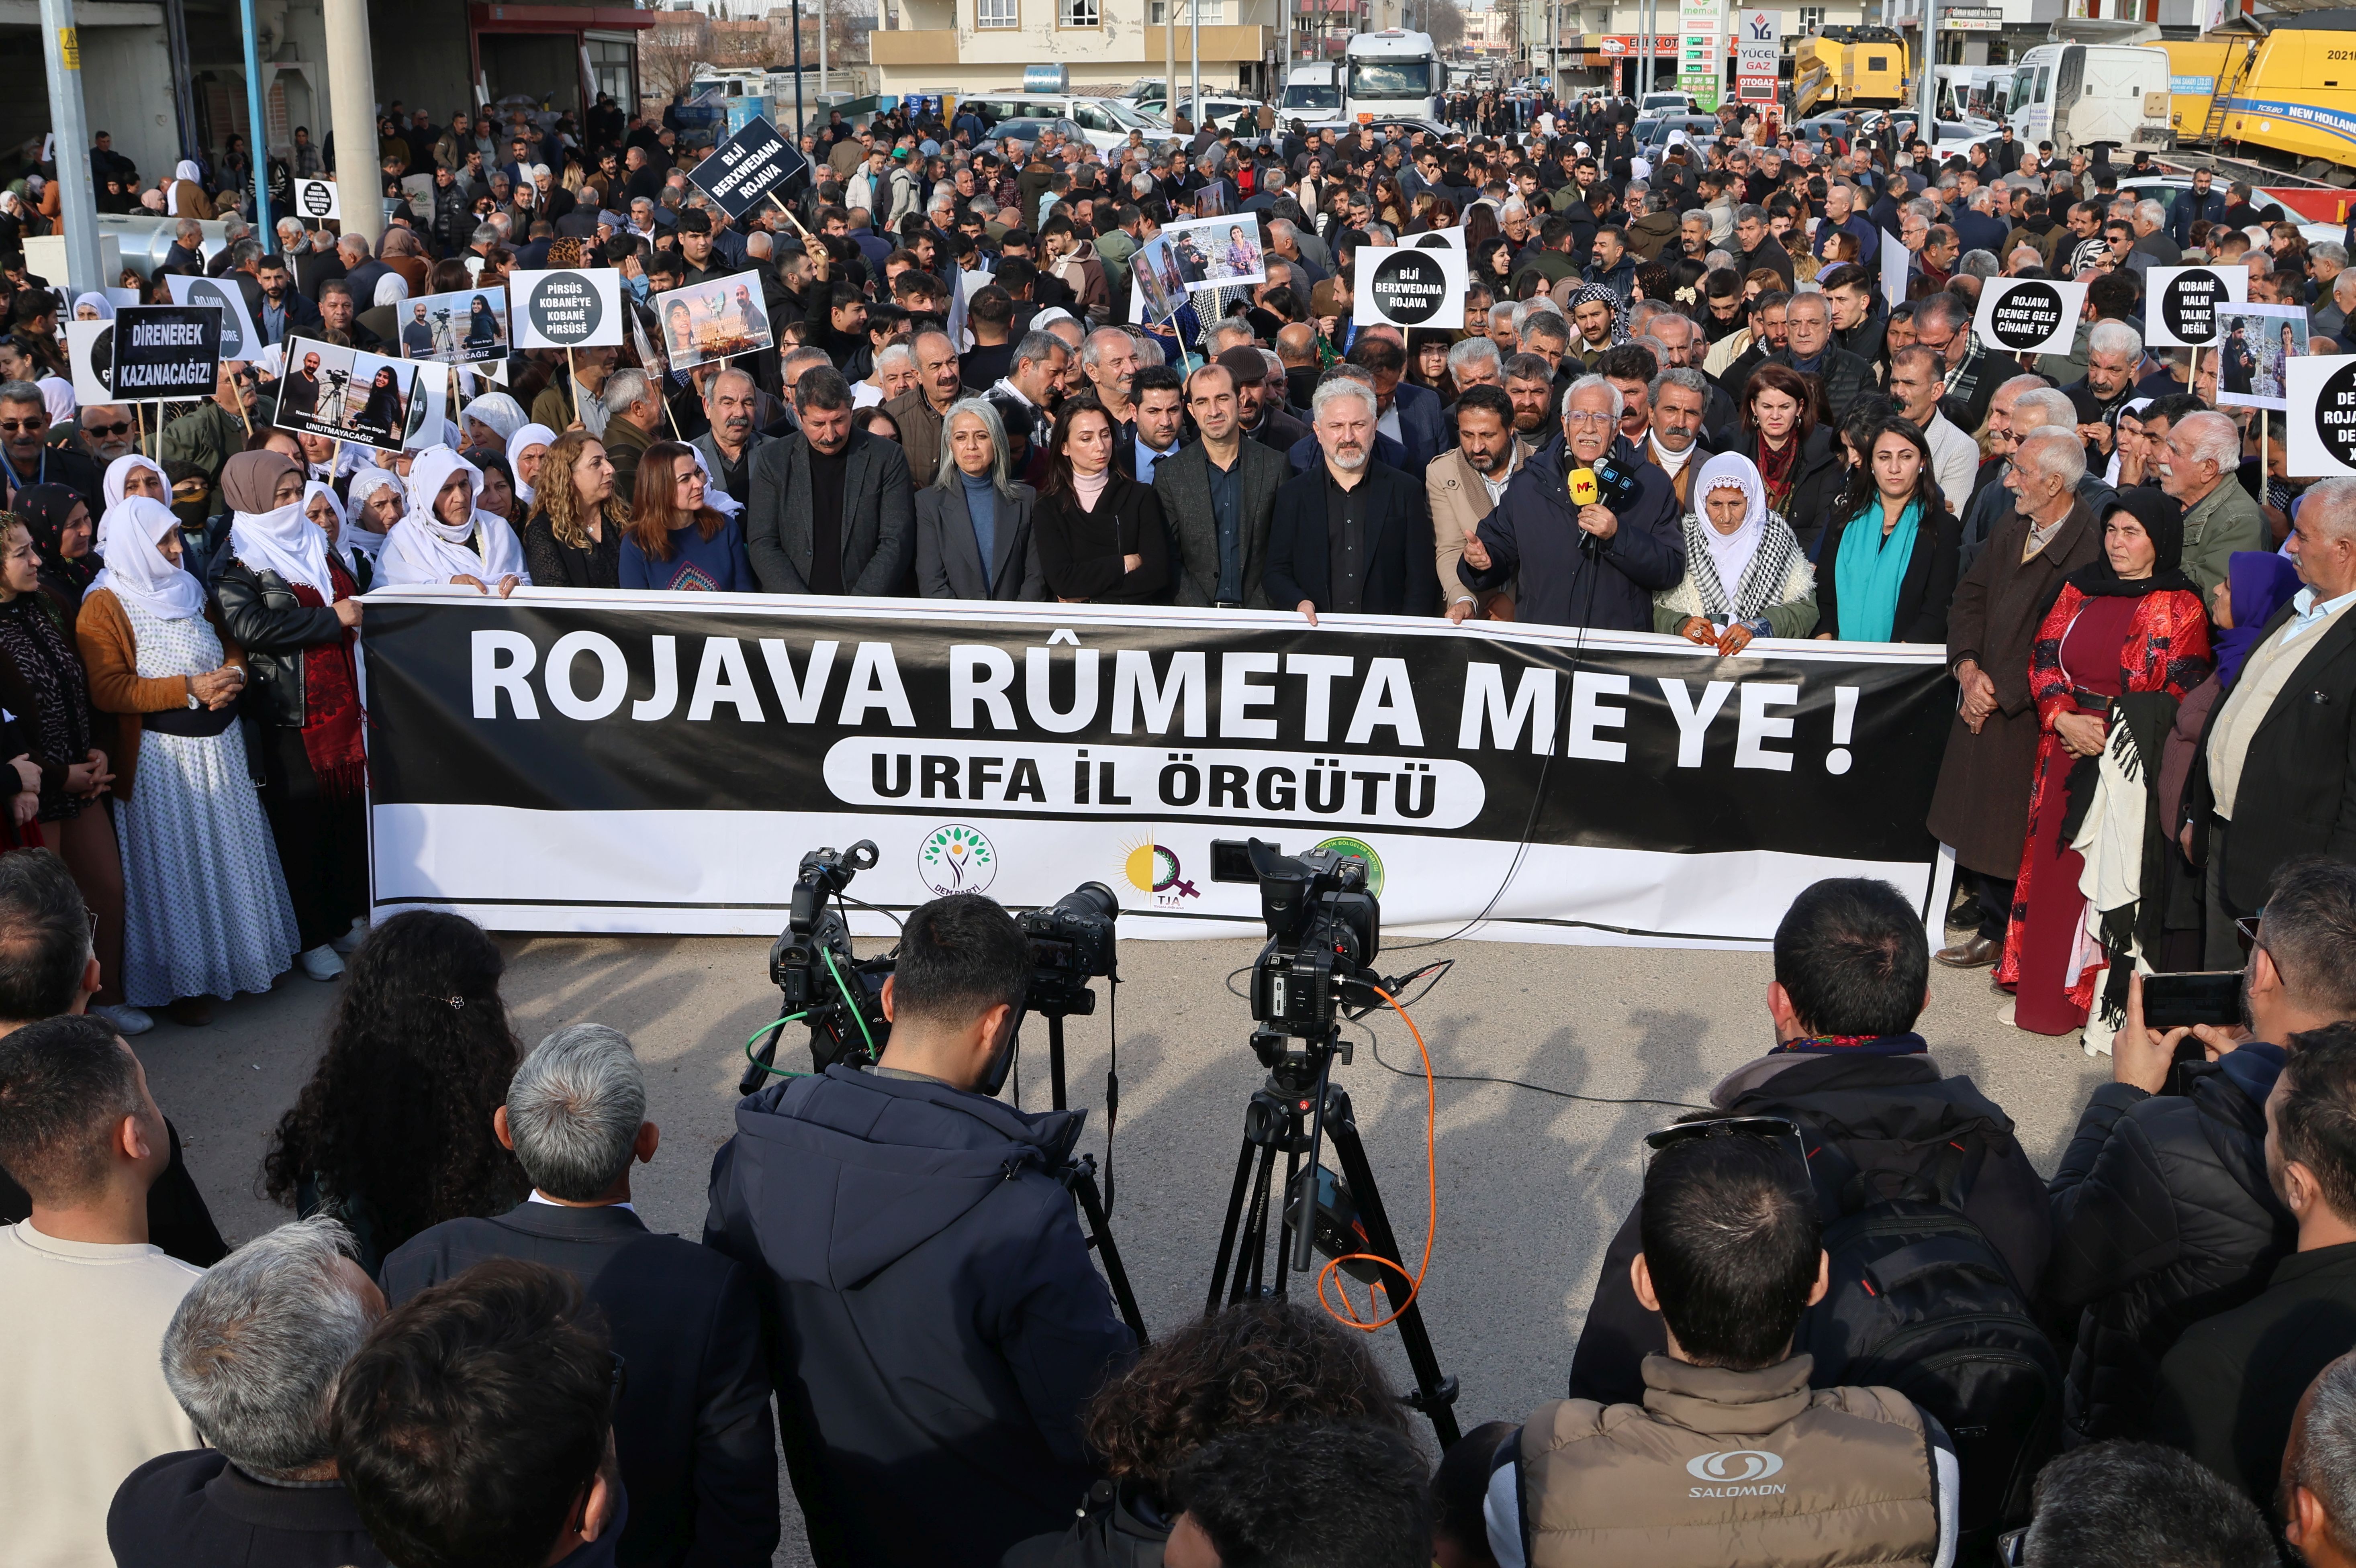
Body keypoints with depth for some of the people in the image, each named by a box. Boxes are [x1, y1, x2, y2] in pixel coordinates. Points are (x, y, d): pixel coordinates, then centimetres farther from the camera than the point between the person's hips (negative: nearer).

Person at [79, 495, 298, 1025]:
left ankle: (240, 952, 30)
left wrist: (234, 675, -5)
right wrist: (188, 689, -23)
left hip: (221, 743, 7)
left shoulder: (188, 589, 10)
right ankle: (183, 980, 12)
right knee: (176, 865, 2)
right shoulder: (105, 606, -11)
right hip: (165, 757, -7)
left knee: (231, 851, 15)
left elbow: (231, 643, 19)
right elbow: (107, 691, -19)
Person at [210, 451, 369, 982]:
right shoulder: (237, 563, -7)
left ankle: (348, 918, 22)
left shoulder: (316, 544, 14)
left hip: (341, 702, 6)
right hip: (288, 716, -6)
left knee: (351, 810, 9)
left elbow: (350, 596, 30)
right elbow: (250, 626, -23)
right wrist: (333, 618, -19)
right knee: (301, 823, -1)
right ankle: (311, 939, 9)